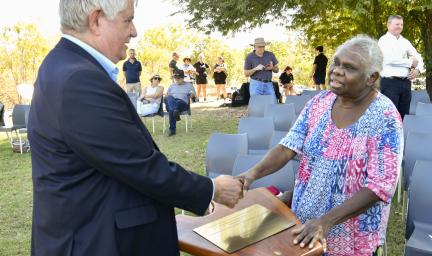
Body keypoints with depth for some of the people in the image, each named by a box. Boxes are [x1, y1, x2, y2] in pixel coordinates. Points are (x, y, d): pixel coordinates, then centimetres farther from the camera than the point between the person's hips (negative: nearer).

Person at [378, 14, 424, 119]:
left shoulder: (405, 41, 17)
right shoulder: (384, 40, -3)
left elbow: (418, 57, 18)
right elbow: (390, 59, -18)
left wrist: (417, 69, -4)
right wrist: (410, 62, -8)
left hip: (405, 82, 7)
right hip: (390, 82, -7)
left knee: (404, 114, 10)